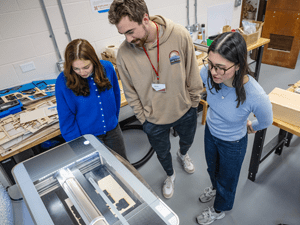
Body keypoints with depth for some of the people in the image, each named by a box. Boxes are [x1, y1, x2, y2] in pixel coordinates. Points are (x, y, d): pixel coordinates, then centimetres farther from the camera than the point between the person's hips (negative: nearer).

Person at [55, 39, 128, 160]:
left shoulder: (107, 68, -12)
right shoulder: (63, 81, -17)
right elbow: (66, 118, -10)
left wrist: (114, 120, 8)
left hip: (112, 130, 3)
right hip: (87, 136, -2)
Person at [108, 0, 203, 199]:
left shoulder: (179, 35, -23)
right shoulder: (124, 52, -21)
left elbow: (192, 73, -9)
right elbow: (131, 93, -8)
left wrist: (194, 102, 0)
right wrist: (143, 118, -3)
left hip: (185, 111, 1)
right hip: (154, 121, 0)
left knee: (187, 140, 30)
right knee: (162, 153, 25)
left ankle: (183, 154, 70)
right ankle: (170, 175, 60)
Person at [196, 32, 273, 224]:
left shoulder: (256, 96, -40)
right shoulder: (208, 73, -29)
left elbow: (265, 122, -15)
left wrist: (250, 127, 3)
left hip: (233, 144, -4)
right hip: (210, 131, 4)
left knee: (226, 179, 25)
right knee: (212, 168, 33)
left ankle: (220, 209, 58)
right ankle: (215, 188, 69)